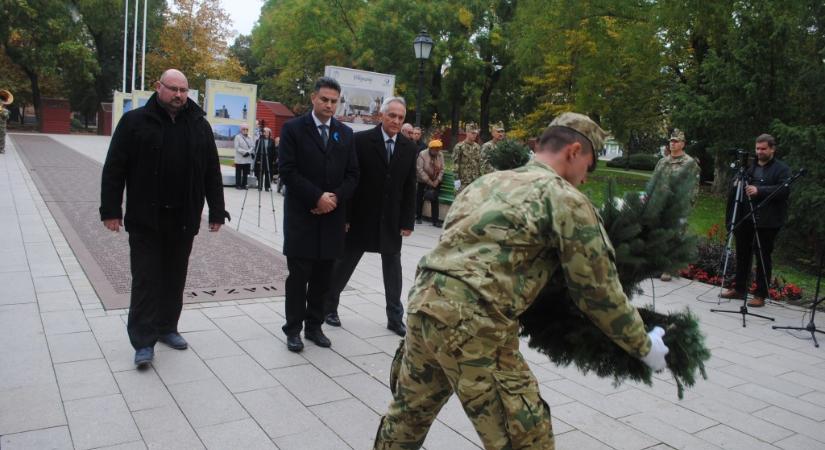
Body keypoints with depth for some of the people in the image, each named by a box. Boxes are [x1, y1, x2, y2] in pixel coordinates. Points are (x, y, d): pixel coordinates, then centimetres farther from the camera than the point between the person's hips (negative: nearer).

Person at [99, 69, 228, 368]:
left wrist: (216, 211, 4)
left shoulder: (199, 125, 7)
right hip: (145, 219, -3)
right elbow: (114, 169, -2)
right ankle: (144, 341, 6)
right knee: (146, 279, 0)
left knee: (174, 278, 13)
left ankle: (167, 328, 27)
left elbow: (212, 172, 8)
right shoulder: (135, 121, -2)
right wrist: (111, 210, -6)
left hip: (183, 220, 3)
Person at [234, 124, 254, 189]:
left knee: (246, 173, 4)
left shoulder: (250, 138, 17)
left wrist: (249, 152, -9)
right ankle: (238, 185, 1)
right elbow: (237, 147, -7)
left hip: (248, 159, 4)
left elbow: (253, 146, 8)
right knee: (238, 173, -3)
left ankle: (244, 185, 10)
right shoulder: (238, 137, 2)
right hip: (240, 159, -4)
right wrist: (245, 152, -15)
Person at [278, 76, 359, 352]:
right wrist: (317, 197, -15)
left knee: (323, 276, 9)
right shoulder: (293, 128, -1)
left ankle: (314, 326, 21)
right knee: (298, 276, 1)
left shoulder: (346, 133, 11)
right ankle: (293, 329, 13)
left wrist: (336, 197, -8)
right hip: (301, 215, -3)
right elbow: (287, 170, -9)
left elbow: (352, 174, 9)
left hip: (333, 216, 4)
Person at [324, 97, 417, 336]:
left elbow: (410, 188, 4)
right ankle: (329, 306, 28)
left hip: (392, 220, 3)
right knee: (344, 263, 10)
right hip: (361, 217, -3)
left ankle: (395, 317, 20)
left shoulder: (409, 147, 2)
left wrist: (408, 221, 0)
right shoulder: (361, 140, -9)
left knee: (393, 268, 9)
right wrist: (345, 216, -11)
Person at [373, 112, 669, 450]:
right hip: (472, 324, -8)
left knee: (408, 414, 27)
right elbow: (598, 291, 3)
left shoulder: (488, 181, 21)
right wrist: (644, 346, 17)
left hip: (423, 303, 8)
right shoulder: (566, 199, -1)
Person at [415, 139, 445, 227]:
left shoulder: (440, 155, -2)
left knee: (434, 199, -5)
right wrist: (429, 182, -19)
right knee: (419, 198, 4)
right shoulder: (422, 154, -14)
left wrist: (437, 181, -14)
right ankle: (418, 217, 21)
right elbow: (419, 169, -19)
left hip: (435, 182, 2)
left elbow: (442, 169, -1)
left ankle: (435, 220, -2)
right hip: (423, 181, -2)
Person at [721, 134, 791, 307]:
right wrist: (736, 185, -6)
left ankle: (760, 295, 7)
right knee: (743, 254, 12)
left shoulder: (782, 169, 0)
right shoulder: (750, 166, 14)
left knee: (763, 257, 0)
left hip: (767, 221, -5)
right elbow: (734, 186, 17)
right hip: (745, 218, 5)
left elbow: (784, 190, -14)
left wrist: (759, 190, -25)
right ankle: (739, 289, 24)